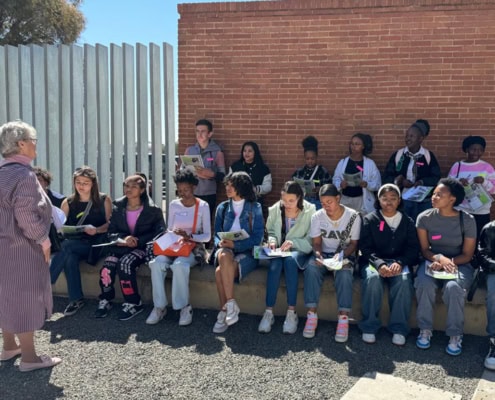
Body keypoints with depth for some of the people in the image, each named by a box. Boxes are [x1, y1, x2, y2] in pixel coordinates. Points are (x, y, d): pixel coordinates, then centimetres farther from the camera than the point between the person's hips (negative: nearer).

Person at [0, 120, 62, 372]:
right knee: (24, 296, -2)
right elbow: (26, 215, -25)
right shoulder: (23, 174, -19)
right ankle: (29, 356, 6)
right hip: (21, 247, -9)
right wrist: (43, 240, -13)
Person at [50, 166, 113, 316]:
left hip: (96, 244, -3)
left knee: (66, 247, -30)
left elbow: (110, 224, 0)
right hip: (74, 244, 3)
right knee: (70, 257, -33)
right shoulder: (68, 202, 12)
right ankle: (76, 299, -22)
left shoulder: (104, 200, 5)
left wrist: (96, 230, -18)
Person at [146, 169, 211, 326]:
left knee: (179, 265, -37)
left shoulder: (203, 206, 0)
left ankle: (185, 307, -22)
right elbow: (169, 230, 14)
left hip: (193, 248, -3)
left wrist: (189, 236, -20)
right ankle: (159, 306, -21)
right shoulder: (173, 205, 10)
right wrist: (173, 235, -10)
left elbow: (207, 236, -4)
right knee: (156, 263, -29)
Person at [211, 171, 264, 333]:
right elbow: (217, 234, 13)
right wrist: (220, 243, -11)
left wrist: (235, 244, -17)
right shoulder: (222, 208, 14)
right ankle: (231, 305, -32)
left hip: (246, 252, -3)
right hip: (225, 249, 3)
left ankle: (224, 312, -22)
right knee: (224, 256, -35)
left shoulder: (255, 208, 3)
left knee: (220, 272, -32)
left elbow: (257, 238, -4)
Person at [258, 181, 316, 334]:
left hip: (300, 251, -2)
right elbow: (270, 231, 13)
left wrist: (293, 242, -24)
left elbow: (311, 240, -9)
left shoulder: (309, 211, -8)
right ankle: (268, 312, -29)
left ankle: (292, 313, -31)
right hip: (279, 251, 2)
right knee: (275, 264, -33)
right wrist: (272, 240, -10)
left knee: (290, 260, -37)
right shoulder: (275, 210, 0)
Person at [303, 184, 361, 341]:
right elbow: (316, 243, 0)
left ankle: (343, 319, -36)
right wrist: (318, 256, -23)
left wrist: (341, 255, -24)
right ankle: (312, 315, -31)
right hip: (324, 254, 2)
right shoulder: (317, 216, -2)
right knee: (311, 268, -32)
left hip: (345, 255, -2)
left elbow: (354, 244, -4)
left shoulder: (353, 216, -8)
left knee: (344, 272, -37)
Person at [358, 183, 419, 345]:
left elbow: (413, 248, 3)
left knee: (404, 280, -32)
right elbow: (365, 247, -3)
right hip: (374, 261, -1)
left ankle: (399, 328, -23)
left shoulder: (407, 222, 12)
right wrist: (380, 264, -22)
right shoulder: (370, 220, 6)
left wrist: (399, 263, -18)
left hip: (400, 262, 1)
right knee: (373, 278, -34)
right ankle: (369, 327, -23)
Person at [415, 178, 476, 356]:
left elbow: (467, 254, -5)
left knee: (453, 287, -34)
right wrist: (439, 258, -23)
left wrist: (449, 262, -22)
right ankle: (425, 330, -12)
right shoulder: (424, 218, -5)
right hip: (432, 261, 1)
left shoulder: (467, 220, -8)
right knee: (424, 284, -32)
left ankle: (455, 335, -16)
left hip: (459, 263, -1)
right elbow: (424, 249, -2)